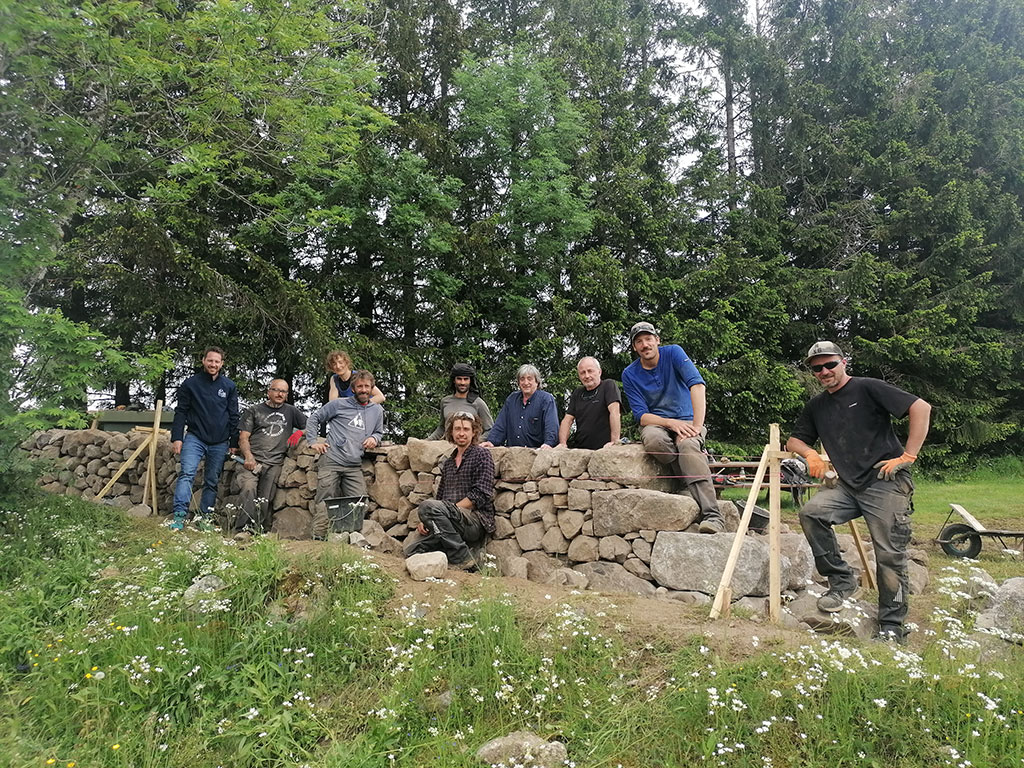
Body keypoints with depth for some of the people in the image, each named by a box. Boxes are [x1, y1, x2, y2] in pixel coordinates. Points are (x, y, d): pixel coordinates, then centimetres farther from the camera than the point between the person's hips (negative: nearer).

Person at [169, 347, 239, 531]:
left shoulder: (229, 386, 6)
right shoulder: (190, 383, 2)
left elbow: (233, 416, 9)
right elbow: (181, 412, 2)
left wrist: (233, 443, 6)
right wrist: (177, 438, -5)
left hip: (220, 442, 2)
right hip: (195, 438, -2)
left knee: (212, 481, 7)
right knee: (187, 473, -19)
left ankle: (205, 517, 15)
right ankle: (179, 515, -21)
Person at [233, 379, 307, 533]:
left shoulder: (291, 411, 22)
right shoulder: (255, 410, 18)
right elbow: (243, 438, 10)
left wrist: (300, 432, 3)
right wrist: (248, 456, -8)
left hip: (274, 464, 1)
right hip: (252, 460, -1)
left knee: (265, 501, -11)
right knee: (248, 490, -25)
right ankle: (239, 531, -26)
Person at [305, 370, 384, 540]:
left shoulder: (377, 410, 17)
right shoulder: (339, 404, 5)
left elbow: (379, 432, 31)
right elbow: (314, 417, 12)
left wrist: (374, 438, 8)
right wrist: (313, 441, 1)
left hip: (354, 466, 4)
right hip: (331, 461, -3)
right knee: (324, 502, -7)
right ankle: (318, 538, -4)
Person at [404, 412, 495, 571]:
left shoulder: (481, 454, 4)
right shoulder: (448, 462, 25)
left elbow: (480, 495, -7)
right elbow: (440, 498, 22)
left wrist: (452, 509, -13)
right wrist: (425, 520, 3)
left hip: (477, 520, -5)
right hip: (454, 522, 5)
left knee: (428, 506, -30)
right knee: (412, 548, -21)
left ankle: (463, 560, -22)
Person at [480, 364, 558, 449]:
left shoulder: (547, 399, 3)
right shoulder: (511, 399, 20)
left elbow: (551, 426, -10)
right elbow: (500, 425, 18)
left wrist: (548, 443, -28)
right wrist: (491, 441, 2)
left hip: (536, 452, -4)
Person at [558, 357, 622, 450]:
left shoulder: (608, 385, 1)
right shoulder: (577, 393, 19)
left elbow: (614, 411, -12)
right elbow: (567, 420, 13)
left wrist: (614, 441, -23)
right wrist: (562, 443, -3)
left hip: (604, 449, -4)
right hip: (580, 449, 4)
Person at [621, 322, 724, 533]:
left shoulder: (673, 353, -3)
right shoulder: (630, 375, 1)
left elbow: (697, 385, -17)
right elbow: (641, 416, -7)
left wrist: (697, 425, -28)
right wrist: (671, 423, -25)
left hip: (686, 419, -1)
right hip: (656, 423, 1)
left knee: (688, 444, -37)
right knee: (654, 440, -37)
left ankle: (712, 515, -45)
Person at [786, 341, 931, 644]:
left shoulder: (867, 388, -4)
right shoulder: (816, 406, 15)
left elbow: (921, 407, -11)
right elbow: (793, 440, 23)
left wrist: (908, 456, -14)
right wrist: (810, 454, 1)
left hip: (886, 482, -5)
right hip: (848, 485, 5)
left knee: (890, 554, -5)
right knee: (811, 513, -20)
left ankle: (891, 625, 11)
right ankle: (842, 579, -3)